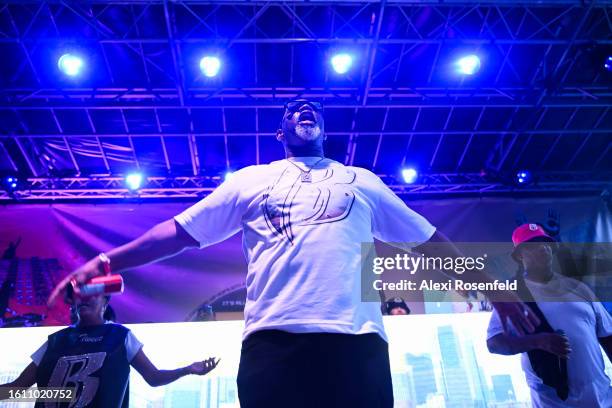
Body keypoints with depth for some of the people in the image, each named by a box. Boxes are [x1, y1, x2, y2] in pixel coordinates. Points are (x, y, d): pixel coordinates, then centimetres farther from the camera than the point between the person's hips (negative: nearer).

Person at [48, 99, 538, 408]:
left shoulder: (362, 182, 22)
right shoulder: (251, 179, 20)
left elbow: (430, 240, 23)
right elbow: (179, 231, 15)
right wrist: (107, 261, 3)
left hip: (355, 339, 1)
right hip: (272, 338, 0)